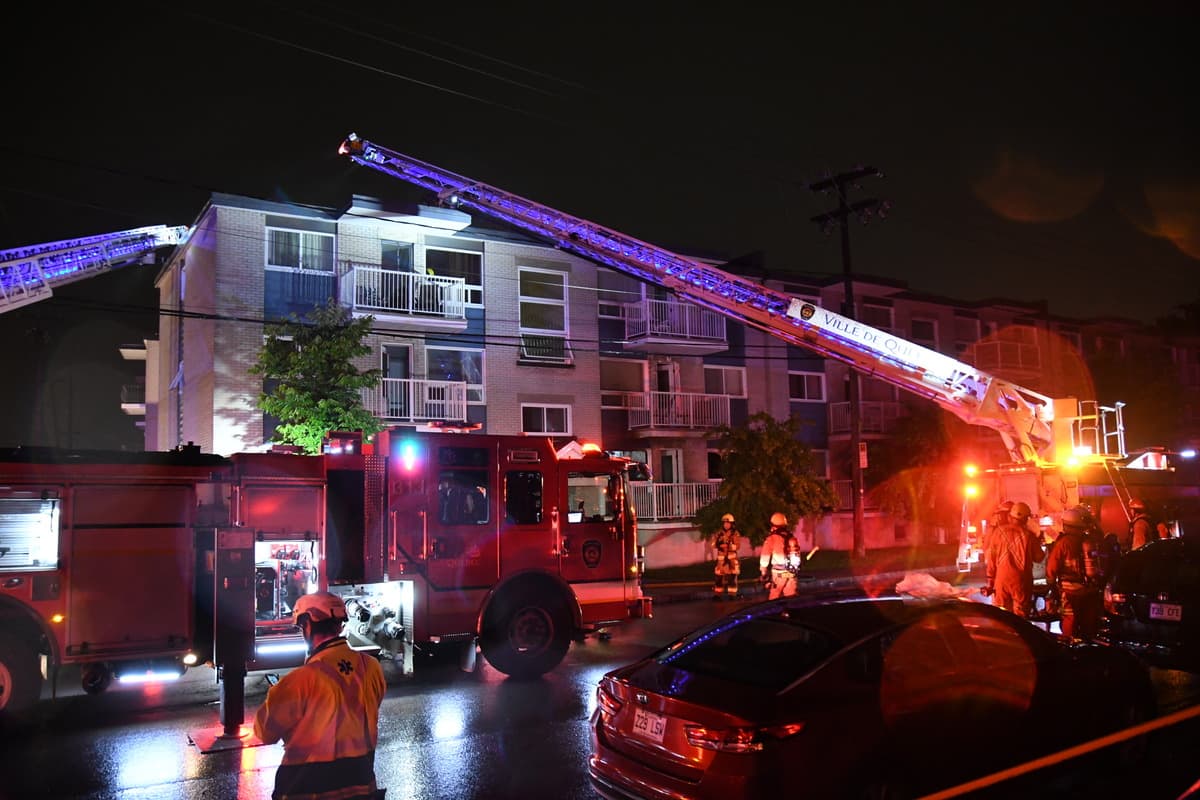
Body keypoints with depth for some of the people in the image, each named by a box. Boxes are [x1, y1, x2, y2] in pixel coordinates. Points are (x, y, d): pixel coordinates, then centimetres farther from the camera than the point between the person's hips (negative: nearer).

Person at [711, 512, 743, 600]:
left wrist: (729, 545, -27)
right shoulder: (719, 533, 7)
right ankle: (717, 594, 9)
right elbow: (713, 544, 2)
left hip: (732, 558, -2)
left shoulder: (735, 534, -1)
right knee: (718, 575, 1)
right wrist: (719, 544, -20)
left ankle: (732, 595, 6)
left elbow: (737, 546, -12)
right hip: (721, 558, 2)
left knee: (732, 576, -1)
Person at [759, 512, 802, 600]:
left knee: (773, 600, -1)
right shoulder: (792, 538, 11)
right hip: (791, 574, 5)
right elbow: (798, 557, 16)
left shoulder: (772, 538, -7)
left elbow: (765, 558, -6)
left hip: (777, 574, -5)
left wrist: (764, 573, 2)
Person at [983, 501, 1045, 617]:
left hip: (1001, 579, 2)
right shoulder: (1029, 535, -7)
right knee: (1021, 616, 6)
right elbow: (1039, 558, 3)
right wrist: (1038, 542, 21)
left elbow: (991, 558, 0)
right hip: (1021, 580, -2)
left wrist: (990, 581, 7)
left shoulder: (999, 531, -3)